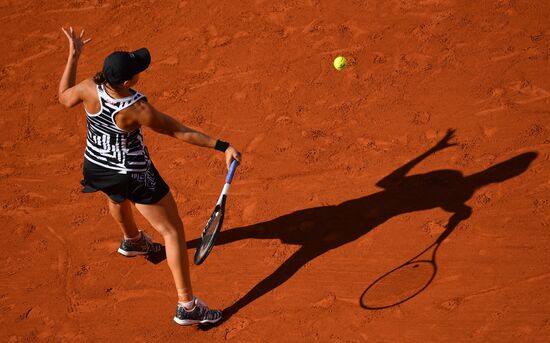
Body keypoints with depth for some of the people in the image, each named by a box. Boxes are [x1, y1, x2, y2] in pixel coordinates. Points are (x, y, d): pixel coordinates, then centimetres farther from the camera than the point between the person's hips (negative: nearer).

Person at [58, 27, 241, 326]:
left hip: (95, 167, 7)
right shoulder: (137, 109, -34)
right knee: (173, 232, 5)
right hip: (134, 177, -6)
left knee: (117, 197, 42)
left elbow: (64, 97, 3)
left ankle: (132, 241, 74)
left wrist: (73, 56, 6)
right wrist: (222, 146, -22)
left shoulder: (89, 88, -20)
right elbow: (180, 132, -27)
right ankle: (187, 306, 6)